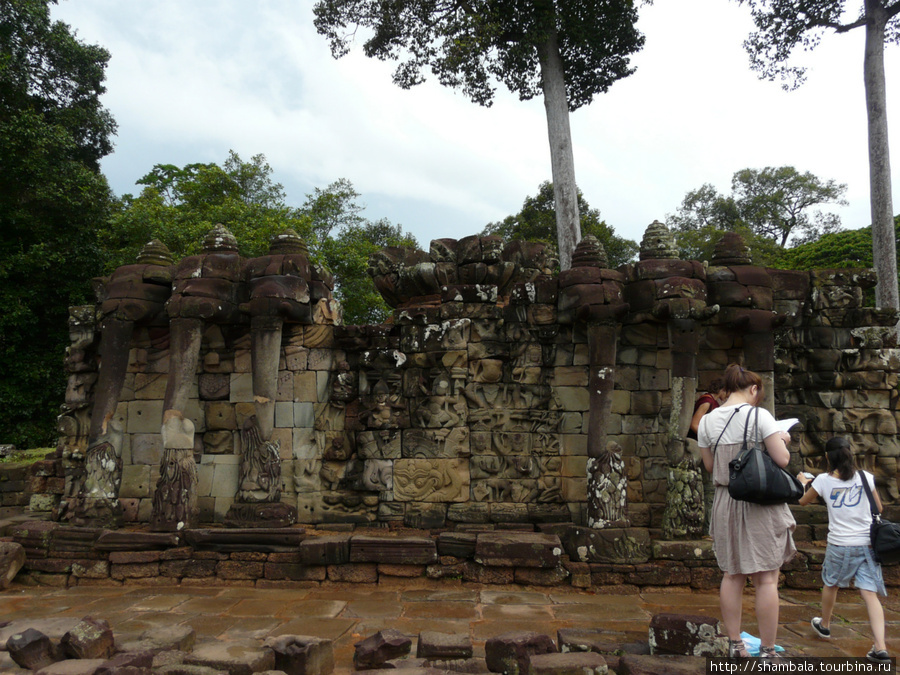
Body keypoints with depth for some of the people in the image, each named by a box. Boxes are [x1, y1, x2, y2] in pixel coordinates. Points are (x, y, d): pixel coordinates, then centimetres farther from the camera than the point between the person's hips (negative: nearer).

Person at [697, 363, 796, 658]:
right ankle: (767, 651, 11)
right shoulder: (759, 415, -11)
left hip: (725, 501, 4)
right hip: (761, 503, -4)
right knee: (766, 579, 4)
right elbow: (782, 459, -13)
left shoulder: (707, 421, 3)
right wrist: (781, 440, 6)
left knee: (732, 575, 12)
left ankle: (735, 645, 20)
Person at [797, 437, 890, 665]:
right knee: (870, 594, 0)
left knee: (831, 584, 21)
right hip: (867, 543, 1)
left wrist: (803, 482, 30)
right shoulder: (866, 477, -1)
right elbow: (879, 508, 9)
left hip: (839, 545, -1)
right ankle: (880, 647, -10)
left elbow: (803, 501, 11)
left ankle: (824, 625, 40)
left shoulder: (823, 480, -5)